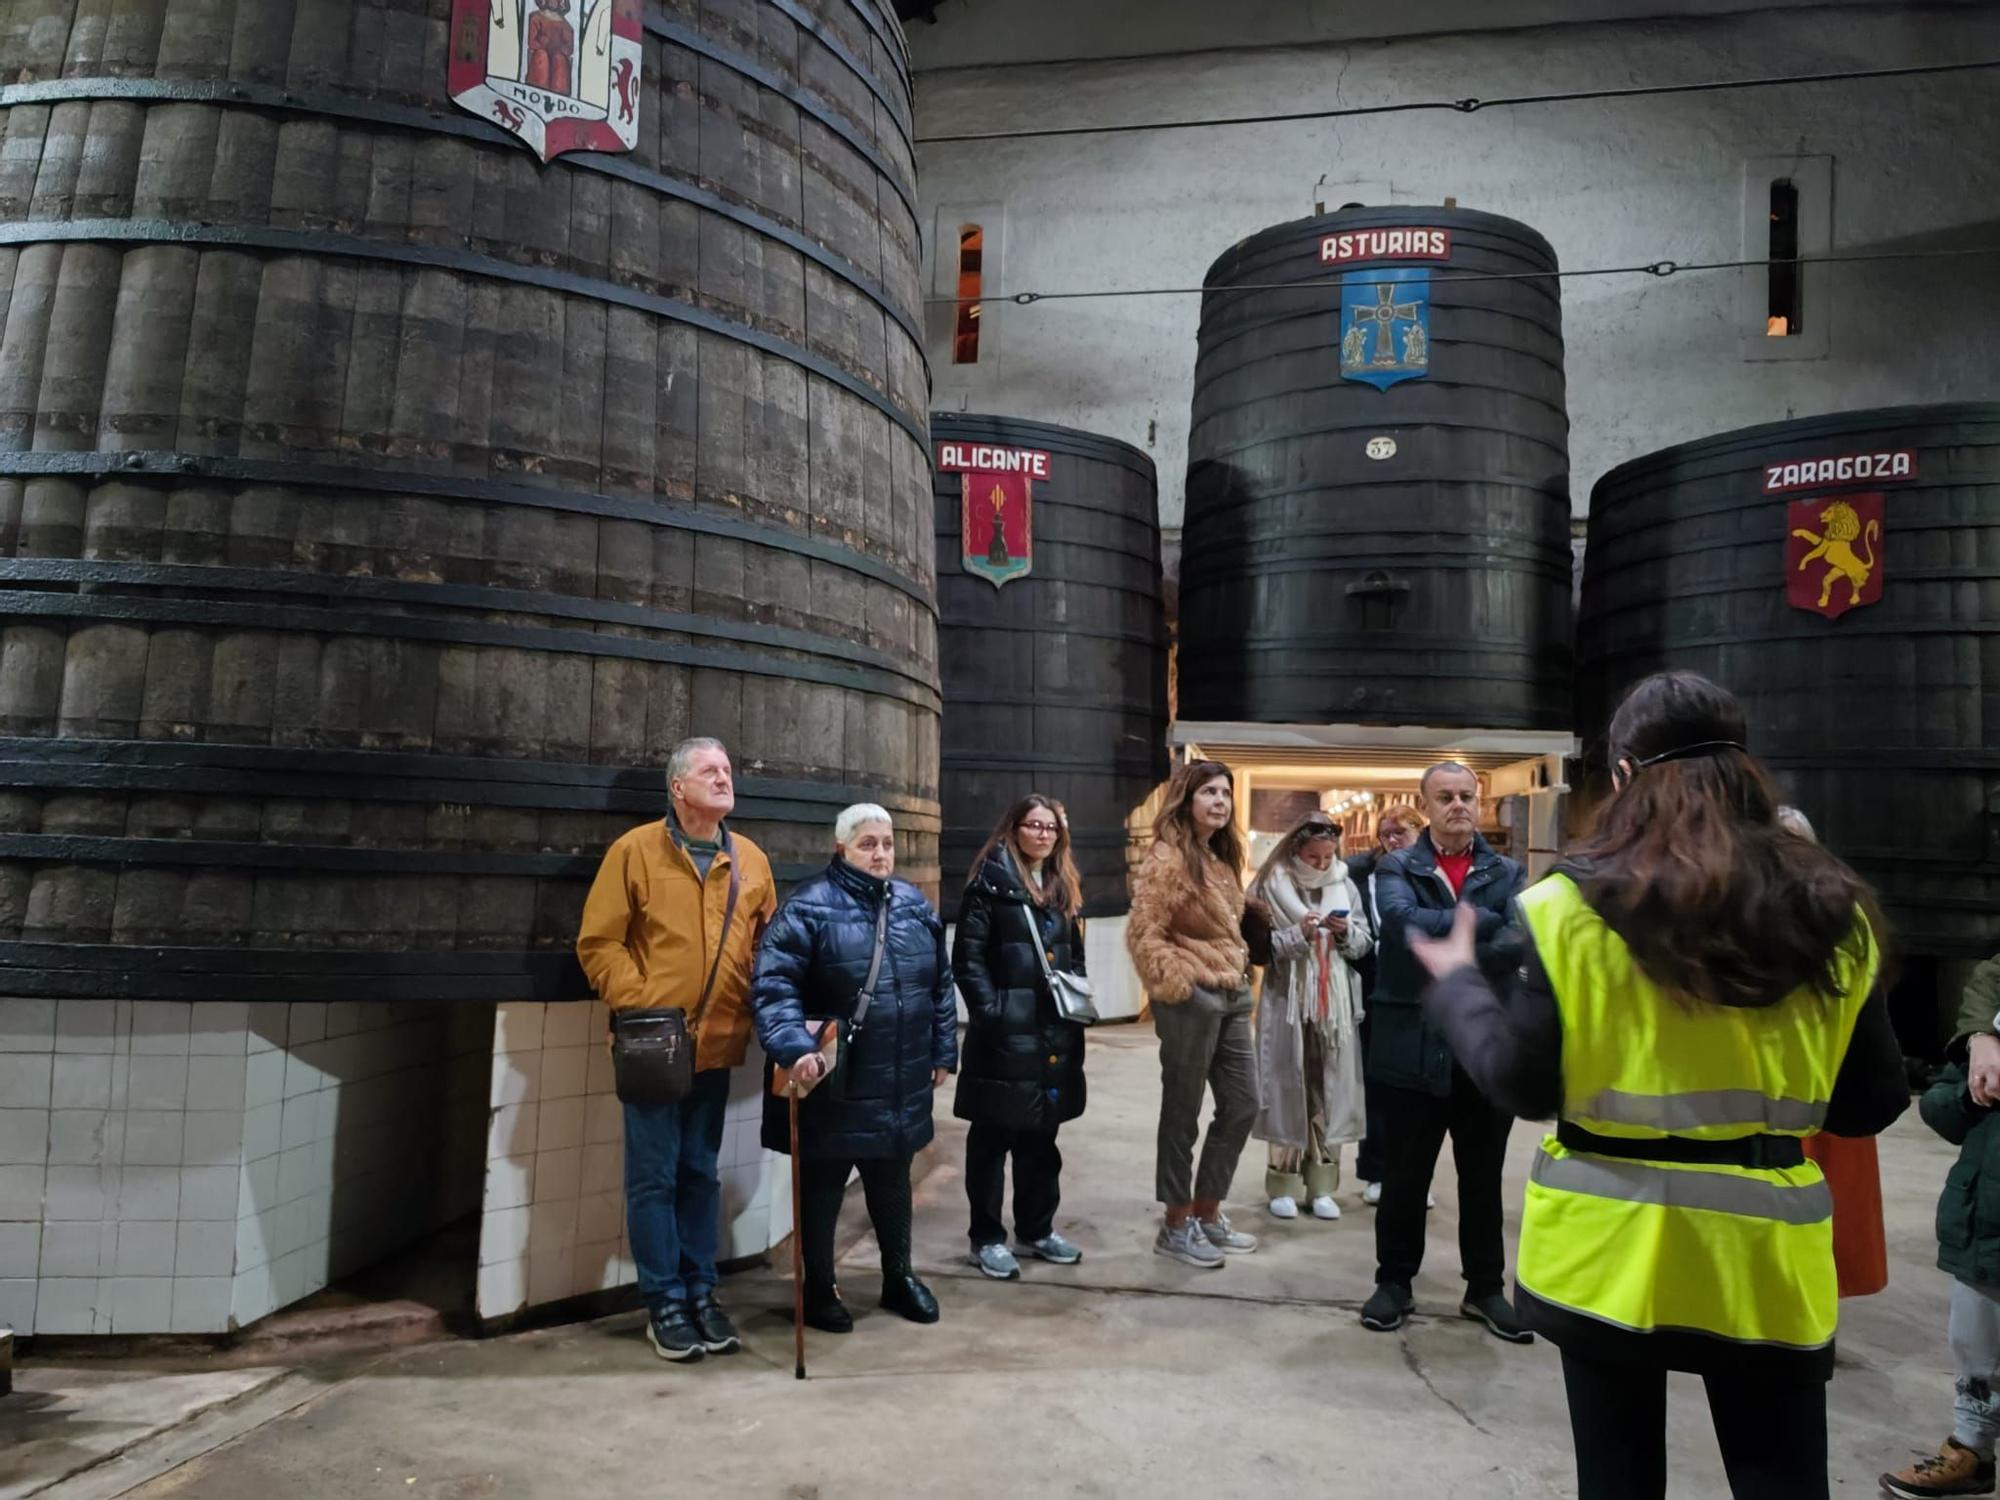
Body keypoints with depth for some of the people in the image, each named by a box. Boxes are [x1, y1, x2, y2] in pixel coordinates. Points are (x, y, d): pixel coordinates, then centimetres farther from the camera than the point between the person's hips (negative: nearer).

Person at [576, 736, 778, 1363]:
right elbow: (598, 943, -7)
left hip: (717, 1045, 4)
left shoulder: (751, 860, 7)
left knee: (702, 1173, 14)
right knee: (654, 1177, 3)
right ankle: (664, 1302, 16)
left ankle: (700, 1291, 25)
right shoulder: (635, 850, -5)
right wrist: (640, 1006, -14)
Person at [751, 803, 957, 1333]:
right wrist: (794, 1046, -34)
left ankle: (899, 1276, 39)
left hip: (901, 1086, 5)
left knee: (893, 1184, 21)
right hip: (833, 1085, -5)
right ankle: (820, 1287, 30)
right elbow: (773, 985, -21)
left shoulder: (915, 906, 6)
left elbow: (940, 985, 13)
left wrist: (943, 1051, 11)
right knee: (821, 1188, 11)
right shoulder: (809, 907, -13)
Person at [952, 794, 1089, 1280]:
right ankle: (987, 1238, 14)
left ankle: (1036, 1229, 29)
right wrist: (990, 1010, -19)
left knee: (1041, 1136, 16)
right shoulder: (990, 883, -6)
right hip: (1004, 1032, -7)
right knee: (992, 1137, 3)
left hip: (1054, 1034, 7)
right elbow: (967, 957, -11)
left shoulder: (1064, 888, 15)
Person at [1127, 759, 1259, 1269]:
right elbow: (1143, 935, -17)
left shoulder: (1221, 858, 14)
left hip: (1231, 996, 9)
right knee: (1182, 1113, 2)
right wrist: (1182, 984, -15)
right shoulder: (1167, 858, -13)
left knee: (1242, 1105, 12)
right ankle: (1176, 1226, 15)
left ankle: (1207, 1213, 26)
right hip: (1191, 999, -9)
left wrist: (1238, 973, 13)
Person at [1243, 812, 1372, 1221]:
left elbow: (1365, 943, 10)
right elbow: (1259, 949, -8)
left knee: (1330, 1091, 5)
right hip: (1288, 1005, -3)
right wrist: (1298, 935, -20)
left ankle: (1321, 1184, 16)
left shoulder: (1344, 886, 8)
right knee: (1289, 1090, 1)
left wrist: (1346, 933, -10)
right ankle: (1284, 1184, 11)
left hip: (1336, 1005, 3)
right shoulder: (1272, 886, -3)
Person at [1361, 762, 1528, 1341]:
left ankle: (1486, 1288, 29)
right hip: (1414, 1046, -2)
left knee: (1483, 1177, 14)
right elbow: (1404, 921, -21)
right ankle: (1394, 1282, 25)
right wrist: (1484, 921, -22)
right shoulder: (1396, 868, 1)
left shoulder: (1507, 873, 6)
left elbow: (1518, 942, -11)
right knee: (1404, 1176, 10)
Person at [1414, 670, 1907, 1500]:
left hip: (1611, 1247, -2)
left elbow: (1523, 1085, -7)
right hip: (1766, 1254, 2)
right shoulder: (1832, 913, -3)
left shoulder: (1575, 907, -12)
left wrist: (1457, 983, 8)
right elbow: (1872, 1104, 3)